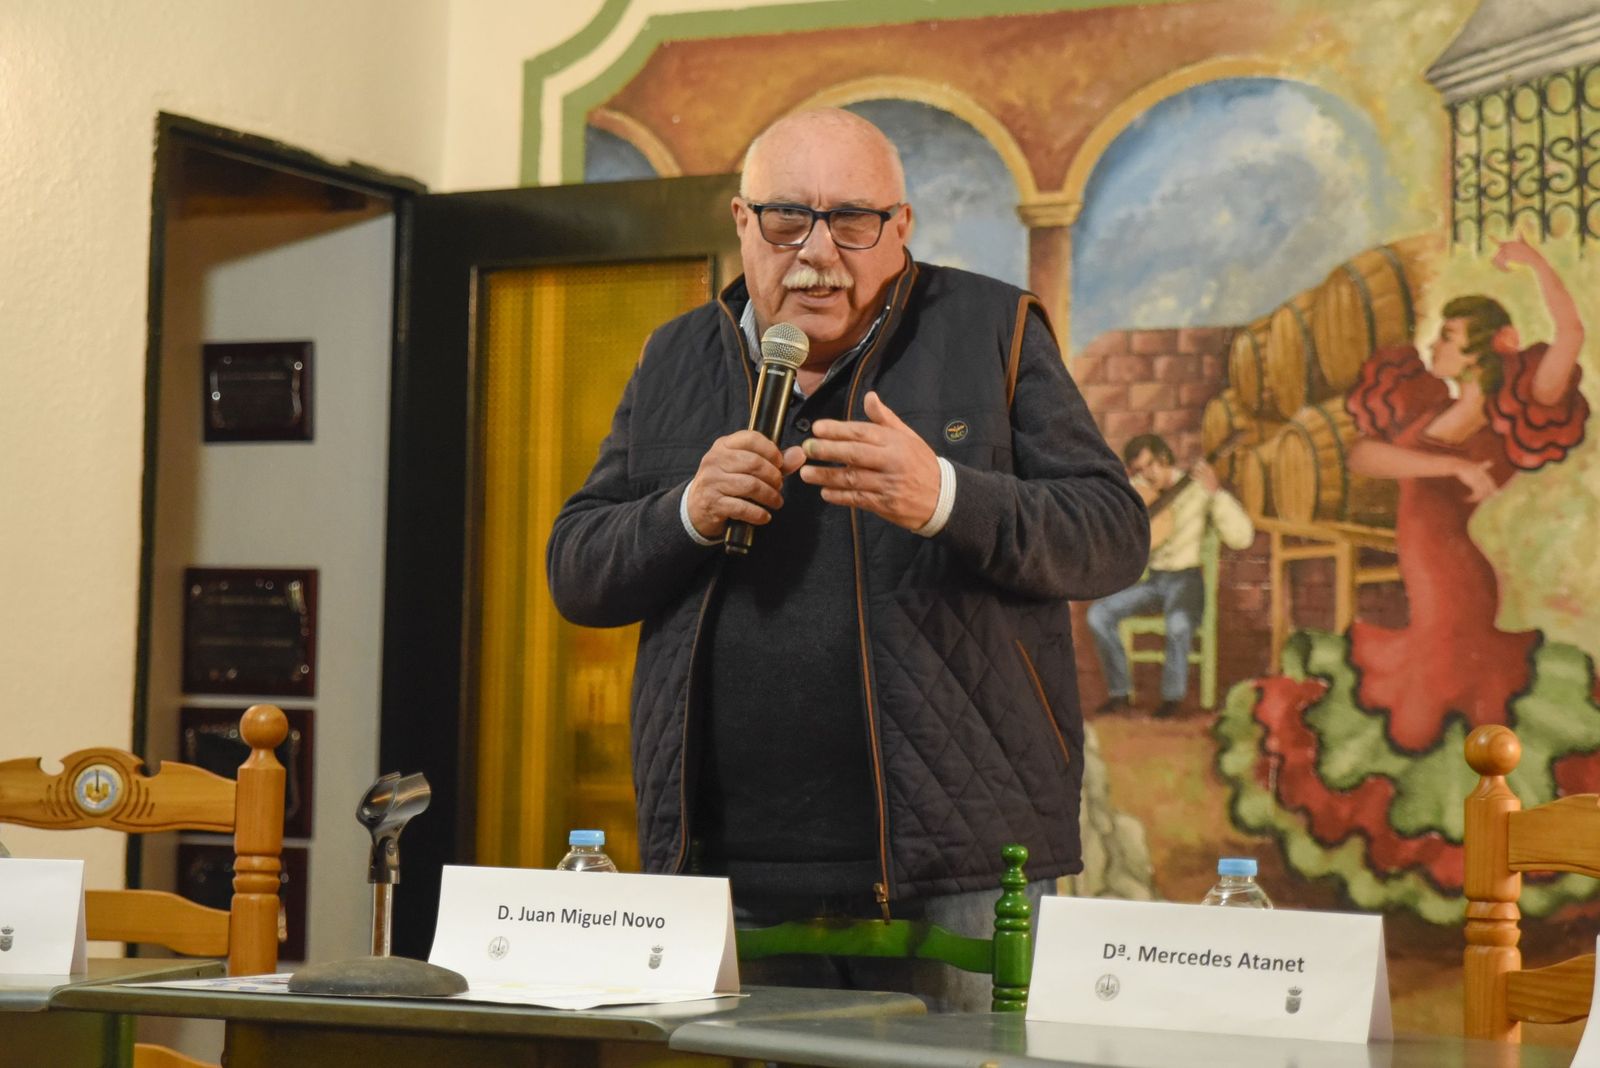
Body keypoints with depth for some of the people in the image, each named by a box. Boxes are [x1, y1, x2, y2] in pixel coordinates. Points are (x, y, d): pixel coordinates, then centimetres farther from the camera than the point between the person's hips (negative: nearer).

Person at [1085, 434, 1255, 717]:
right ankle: (1120, 693, -6)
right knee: (1099, 614, -20)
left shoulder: (1198, 487, -7)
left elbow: (1241, 538, -16)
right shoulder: (1133, 492, 6)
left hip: (1184, 577, -4)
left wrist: (1216, 492, -28)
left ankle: (1173, 695, -12)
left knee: (1179, 622, -36)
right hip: (1145, 576, 4)